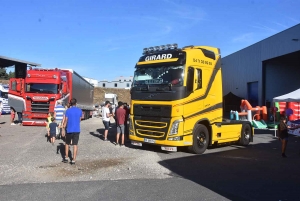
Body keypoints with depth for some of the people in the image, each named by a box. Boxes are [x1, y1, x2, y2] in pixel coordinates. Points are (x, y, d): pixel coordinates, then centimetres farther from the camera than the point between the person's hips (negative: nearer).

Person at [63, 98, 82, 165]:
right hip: (77, 130, 1)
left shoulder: (68, 111, -6)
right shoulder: (80, 111, 1)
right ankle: (73, 160, 1)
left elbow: (66, 121, -5)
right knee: (75, 145, 2)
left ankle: (66, 158, 22)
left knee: (67, 144, 17)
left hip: (69, 130, -1)